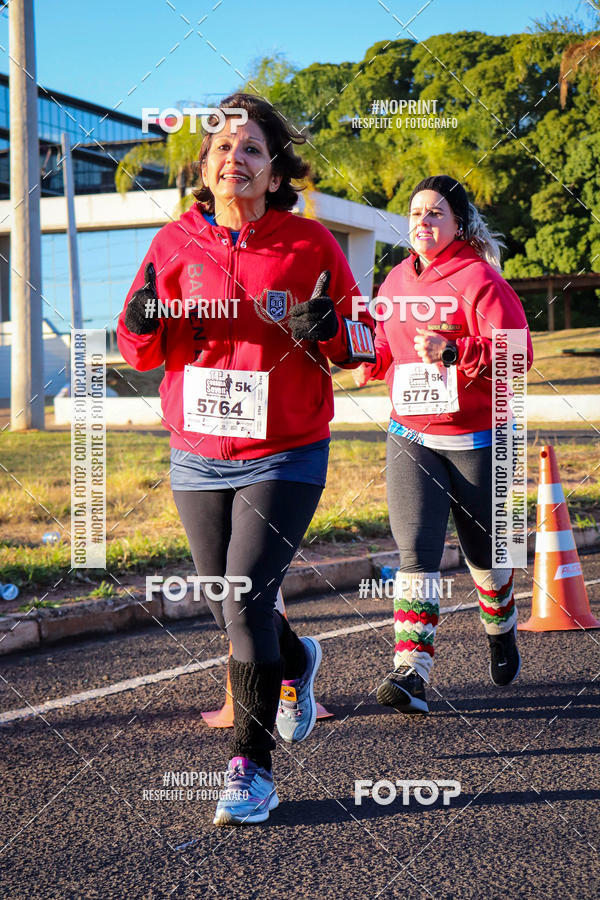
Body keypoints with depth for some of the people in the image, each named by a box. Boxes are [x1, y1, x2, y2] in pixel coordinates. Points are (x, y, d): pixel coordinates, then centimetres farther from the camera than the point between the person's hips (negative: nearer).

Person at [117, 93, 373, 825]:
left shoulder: (310, 244, -3)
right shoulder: (176, 243, 2)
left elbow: (356, 340, 4)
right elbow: (138, 350, 6)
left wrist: (325, 331, -18)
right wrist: (144, 324, -17)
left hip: (285, 456, -3)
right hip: (197, 458, 3)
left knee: (246, 595, -16)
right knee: (229, 609, 13)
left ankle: (252, 768, -5)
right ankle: (295, 665, 47)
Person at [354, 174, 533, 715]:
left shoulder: (479, 278, -10)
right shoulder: (397, 280, 9)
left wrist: (453, 351, -31)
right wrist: (370, 359, 4)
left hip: (474, 439, -3)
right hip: (409, 437, 4)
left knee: (484, 552, 13)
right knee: (416, 552, -12)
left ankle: (502, 633, 43)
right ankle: (412, 673, -17)